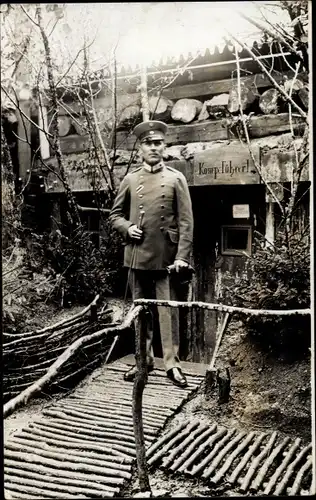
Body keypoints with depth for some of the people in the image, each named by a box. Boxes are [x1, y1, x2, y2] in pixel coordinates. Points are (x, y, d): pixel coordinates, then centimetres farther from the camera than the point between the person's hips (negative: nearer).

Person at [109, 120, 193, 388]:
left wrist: (182, 257, -13)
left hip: (165, 257, -3)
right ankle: (144, 358, 26)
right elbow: (115, 214, 16)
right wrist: (127, 227, -6)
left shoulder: (176, 179, 1)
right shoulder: (130, 179, 9)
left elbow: (186, 222, -4)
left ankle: (172, 363, 12)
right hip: (137, 256, 3)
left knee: (168, 311, 1)